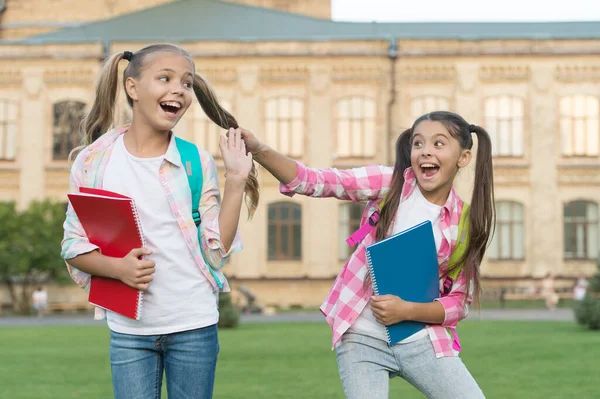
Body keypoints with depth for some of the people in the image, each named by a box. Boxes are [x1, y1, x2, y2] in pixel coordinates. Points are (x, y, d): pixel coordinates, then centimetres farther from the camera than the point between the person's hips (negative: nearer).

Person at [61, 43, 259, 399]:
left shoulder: (198, 162, -1)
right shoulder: (94, 160, -2)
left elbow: (217, 250, -3)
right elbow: (74, 246, 1)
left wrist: (236, 182, -10)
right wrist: (116, 267, -18)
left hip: (194, 325, 1)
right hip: (129, 331, 0)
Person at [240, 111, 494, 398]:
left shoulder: (465, 222, -1)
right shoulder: (390, 183, -4)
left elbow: (460, 302, 1)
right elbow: (315, 181, -14)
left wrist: (407, 310, -16)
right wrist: (258, 150, -29)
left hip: (421, 340, 2)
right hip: (362, 339, -1)